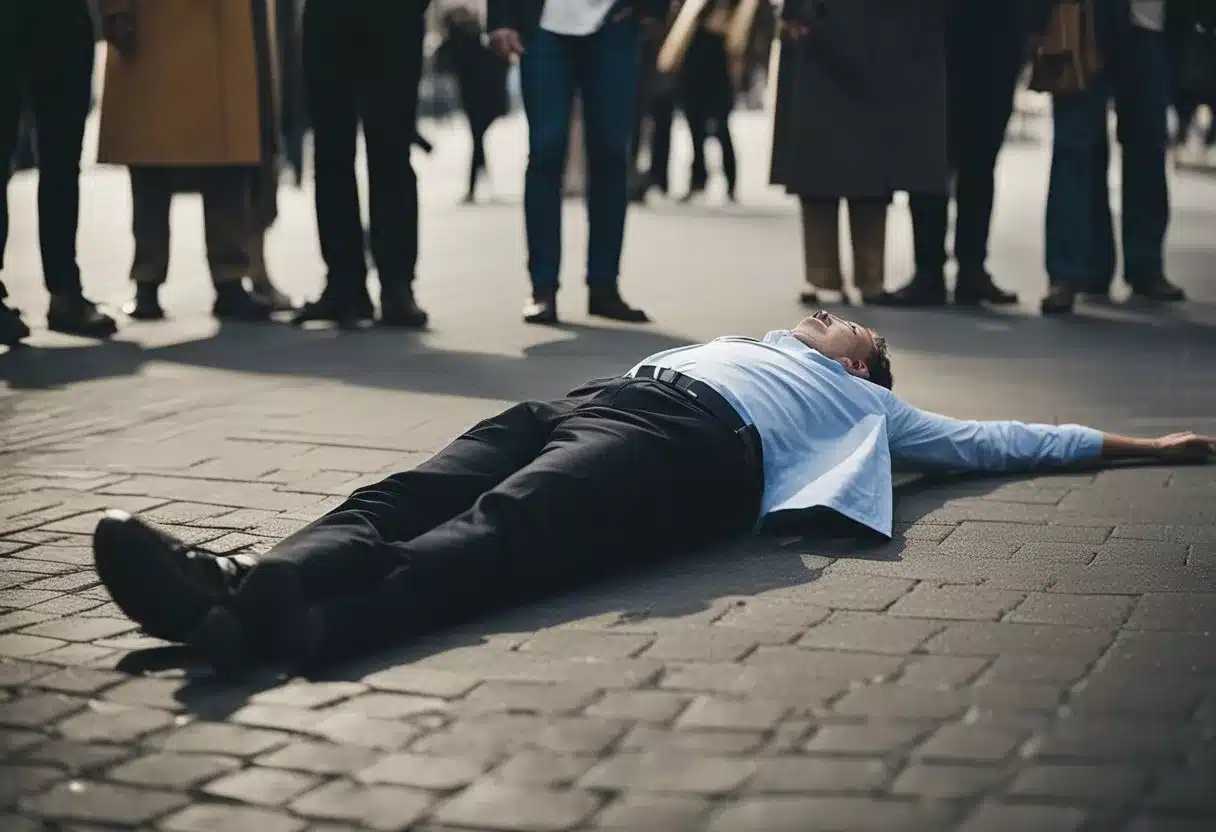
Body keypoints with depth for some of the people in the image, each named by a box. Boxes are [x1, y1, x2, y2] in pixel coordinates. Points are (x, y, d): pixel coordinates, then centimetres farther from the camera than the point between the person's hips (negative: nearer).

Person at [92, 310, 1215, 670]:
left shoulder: (863, 404, 33)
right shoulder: (735, 345, 49)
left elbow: (989, 438, 34)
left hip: (695, 441, -5)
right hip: (601, 398, 6)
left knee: (505, 525, -36)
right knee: (417, 495, -25)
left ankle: (314, 621, -62)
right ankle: (244, 587, -50)